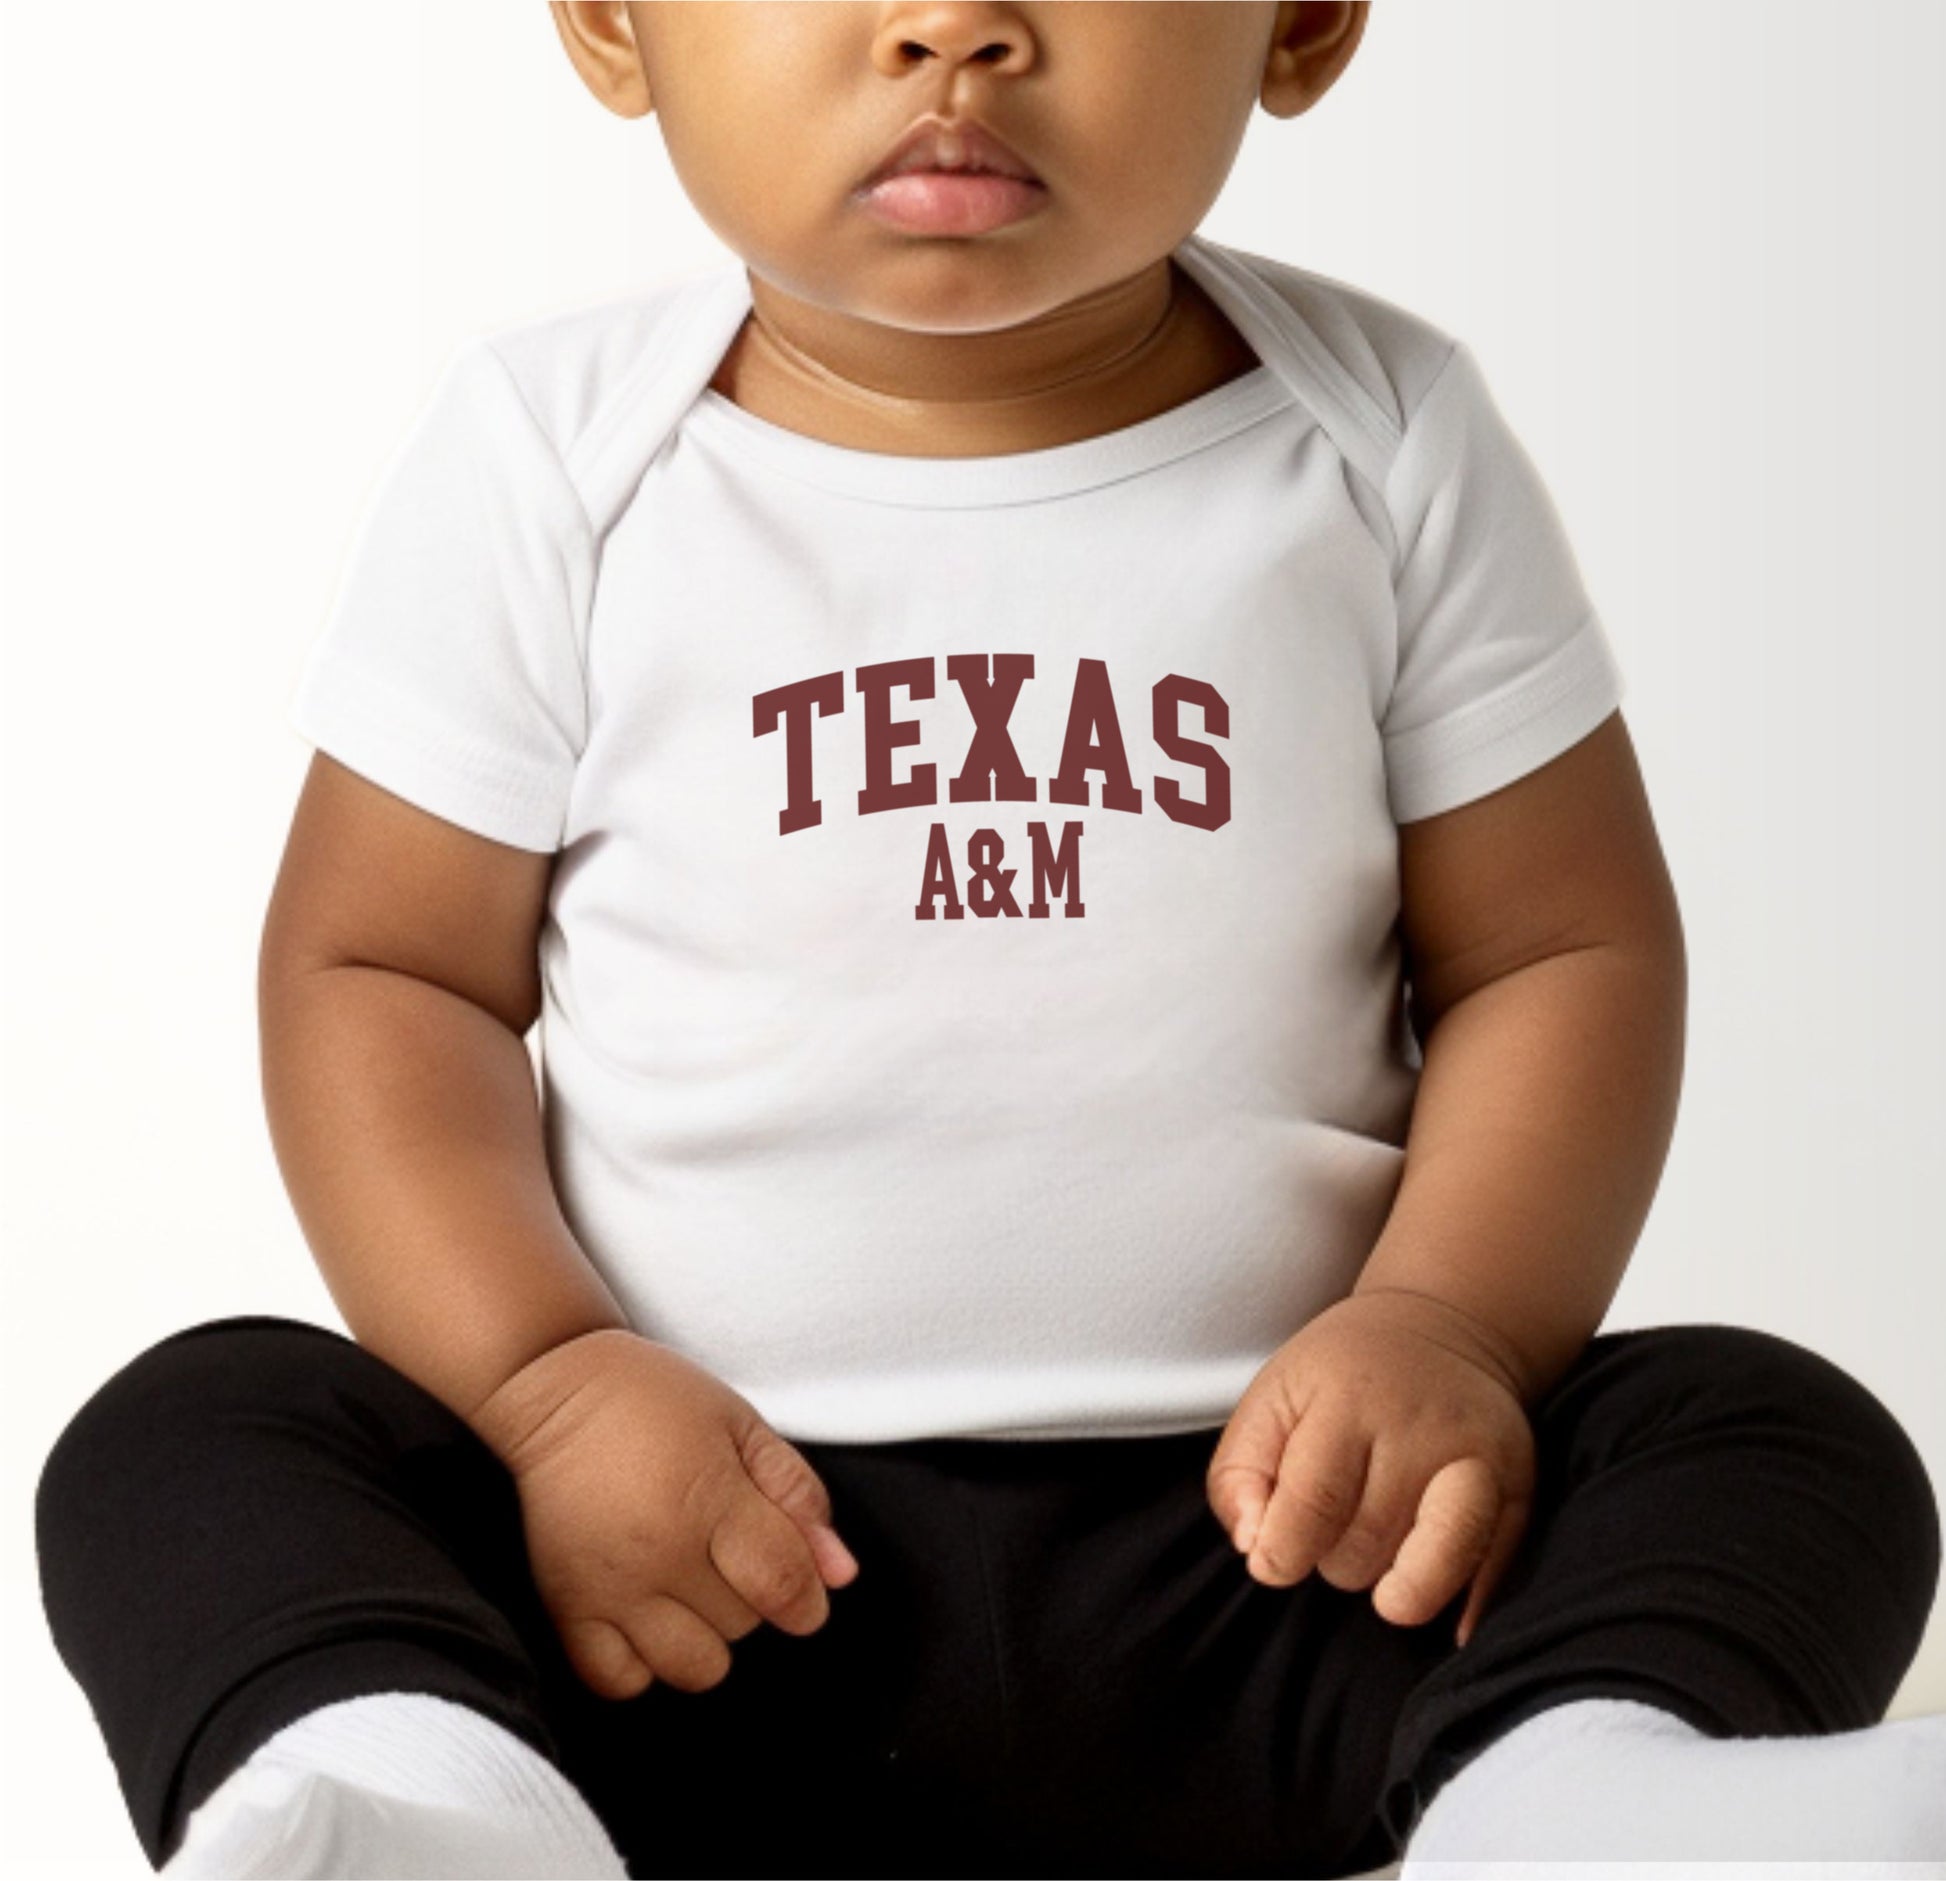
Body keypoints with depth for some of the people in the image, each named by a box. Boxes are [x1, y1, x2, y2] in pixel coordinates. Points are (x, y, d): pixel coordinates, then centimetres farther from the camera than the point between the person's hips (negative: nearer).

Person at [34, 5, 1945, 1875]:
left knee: (1789, 1443, -20)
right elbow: (379, 969, 1)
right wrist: (547, 1379, -15)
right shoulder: (552, 461, 0)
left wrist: (1448, 1325, -13)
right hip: (713, 1539, 0)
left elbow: (1557, 948, 5)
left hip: (1265, 1539, 1)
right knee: (186, 1435, -20)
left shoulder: (1390, 447, 2)